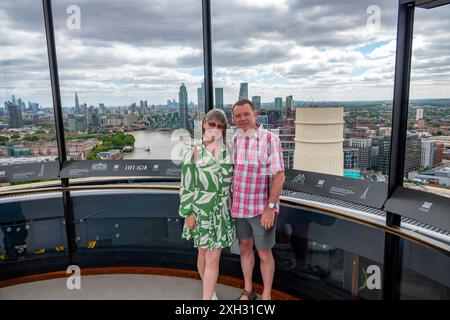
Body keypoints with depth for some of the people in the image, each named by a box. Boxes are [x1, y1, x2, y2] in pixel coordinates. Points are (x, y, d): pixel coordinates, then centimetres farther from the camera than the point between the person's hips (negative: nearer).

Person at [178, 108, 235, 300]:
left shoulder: (228, 151, 1)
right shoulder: (193, 152, -8)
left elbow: (233, 181, 8)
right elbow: (186, 185, -7)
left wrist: (232, 208, 9)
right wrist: (188, 213, -8)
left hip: (222, 213, 1)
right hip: (201, 212, -1)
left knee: (213, 258, 2)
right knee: (203, 253, 15)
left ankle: (207, 297, 14)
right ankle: (210, 291, 39)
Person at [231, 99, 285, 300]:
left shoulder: (270, 138, -14)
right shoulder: (234, 140, 2)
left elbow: (279, 175, -16)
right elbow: (231, 172, 9)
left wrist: (270, 207, -20)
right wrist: (231, 202, 7)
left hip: (262, 208, -5)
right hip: (240, 206, 5)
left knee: (264, 253, 8)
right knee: (244, 248, 18)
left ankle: (266, 296, 29)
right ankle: (248, 291, 37)